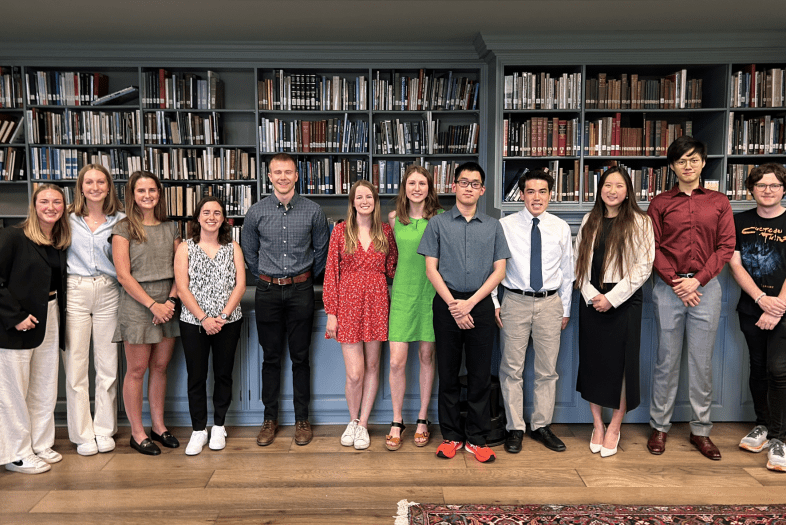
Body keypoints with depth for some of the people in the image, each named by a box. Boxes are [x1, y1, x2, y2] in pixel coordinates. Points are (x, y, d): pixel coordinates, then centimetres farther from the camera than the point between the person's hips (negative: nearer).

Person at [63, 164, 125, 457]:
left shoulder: (120, 220, 6)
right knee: (75, 364, 1)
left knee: (108, 364, 5)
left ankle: (104, 430, 19)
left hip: (108, 293, 0)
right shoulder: (68, 219, 6)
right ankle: (82, 434, 14)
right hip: (75, 292, 0)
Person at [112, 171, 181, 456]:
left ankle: (158, 426, 23)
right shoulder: (123, 229, -2)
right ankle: (137, 433, 14)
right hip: (137, 304, -4)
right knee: (137, 370, 2)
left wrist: (171, 300, -7)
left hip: (168, 304, 4)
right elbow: (123, 275, -8)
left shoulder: (170, 228, 11)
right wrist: (153, 304, -13)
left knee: (160, 367, 11)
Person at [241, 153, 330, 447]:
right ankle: (270, 419, 21)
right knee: (271, 357, 9)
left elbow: (322, 249, 11)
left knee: (300, 357, 6)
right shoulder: (256, 212, 1)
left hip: (301, 291, -1)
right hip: (268, 291, 1)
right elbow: (249, 252, 13)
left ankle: (302, 420, 18)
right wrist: (267, 277, 13)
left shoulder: (313, 211, -1)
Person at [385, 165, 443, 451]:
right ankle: (397, 422, 14)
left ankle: (422, 420, 23)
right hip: (403, 293, 1)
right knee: (396, 361, -3)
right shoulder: (394, 218, 4)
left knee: (427, 356, 8)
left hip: (431, 292, -1)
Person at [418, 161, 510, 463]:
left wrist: (469, 303, -8)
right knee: (448, 373, 6)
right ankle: (451, 436, 19)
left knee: (480, 375, 4)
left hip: (480, 305, 1)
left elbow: (499, 271, 4)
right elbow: (431, 269, 1)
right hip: (446, 304, -1)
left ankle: (477, 439, 16)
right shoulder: (438, 224, 6)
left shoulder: (493, 226, 9)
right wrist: (453, 305, -9)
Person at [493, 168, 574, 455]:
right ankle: (515, 428, 17)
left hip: (550, 303, 2)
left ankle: (541, 426, 25)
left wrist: (566, 309, 11)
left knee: (548, 369, 9)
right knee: (512, 369, 3)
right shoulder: (505, 225, -2)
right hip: (515, 302, -2)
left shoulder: (561, 228, 5)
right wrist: (494, 303, -3)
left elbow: (567, 271, 10)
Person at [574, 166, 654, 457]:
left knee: (621, 364, 1)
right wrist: (591, 295, -6)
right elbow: (580, 262, 8)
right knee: (591, 362, 7)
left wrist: (612, 298, -12)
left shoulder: (640, 222, -2)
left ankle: (614, 429, 16)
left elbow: (643, 267, -7)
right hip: (591, 301, 4)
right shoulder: (589, 222, 10)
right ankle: (597, 425, 22)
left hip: (624, 301, -3)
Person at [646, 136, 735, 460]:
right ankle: (659, 427, 14)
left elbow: (726, 247, 3)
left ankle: (701, 430, 17)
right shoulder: (660, 203, 6)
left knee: (702, 361, 6)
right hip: (669, 287, -1)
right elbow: (653, 248, 1)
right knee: (667, 359, 3)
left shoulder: (719, 202, 9)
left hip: (705, 287, 1)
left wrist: (697, 281, -9)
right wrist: (676, 283, -9)